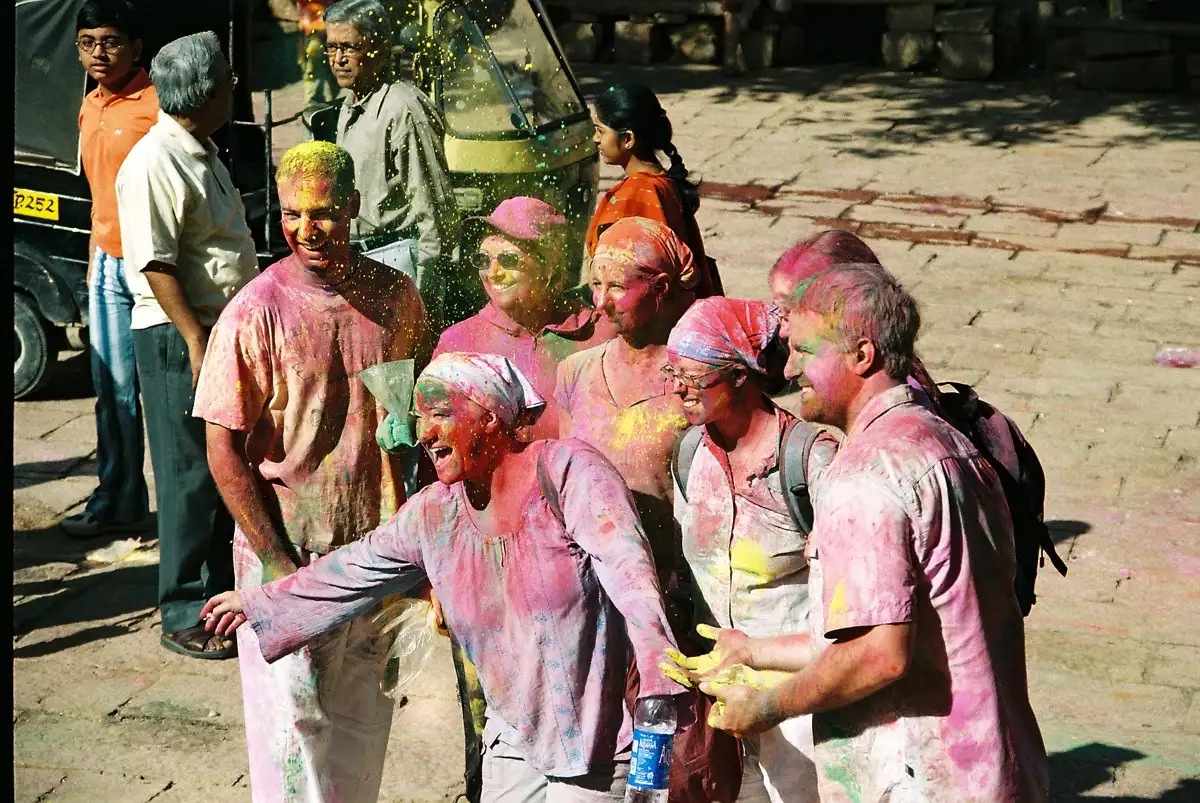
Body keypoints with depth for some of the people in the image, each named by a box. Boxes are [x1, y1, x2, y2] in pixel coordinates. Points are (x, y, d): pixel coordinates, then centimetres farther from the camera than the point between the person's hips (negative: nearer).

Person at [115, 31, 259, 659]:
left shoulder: (203, 154, 15)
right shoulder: (155, 163, -16)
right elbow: (155, 263, -20)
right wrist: (195, 339, -24)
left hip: (224, 328, 9)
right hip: (178, 335, -9)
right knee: (191, 478, -4)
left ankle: (226, 591, 27)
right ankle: (185, 616, 4)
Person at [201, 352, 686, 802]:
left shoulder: (567, 471, -15)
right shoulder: (432, 514, 3)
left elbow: (627, 571, -27)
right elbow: (352, 571, 19)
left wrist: (659, 686, -41)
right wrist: (256, 603, 27)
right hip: (514, 741, 6)